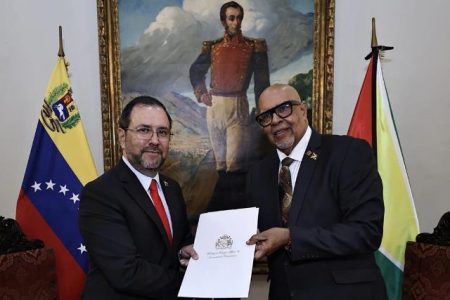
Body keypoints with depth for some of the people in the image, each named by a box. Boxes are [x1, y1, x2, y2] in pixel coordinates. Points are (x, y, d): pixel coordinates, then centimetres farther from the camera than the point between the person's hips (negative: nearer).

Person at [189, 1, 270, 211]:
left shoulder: (254, 47, 2)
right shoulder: (212, 47, 9)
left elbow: (262, 82, 0)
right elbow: (195, 71, 24)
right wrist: (201, 94, 9)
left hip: (237, 106, -3)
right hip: (214, 106, 4)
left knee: (234, 161, -11)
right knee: (219, 159, 12)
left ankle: (235, 204, 4)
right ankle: (220, 203, 26)